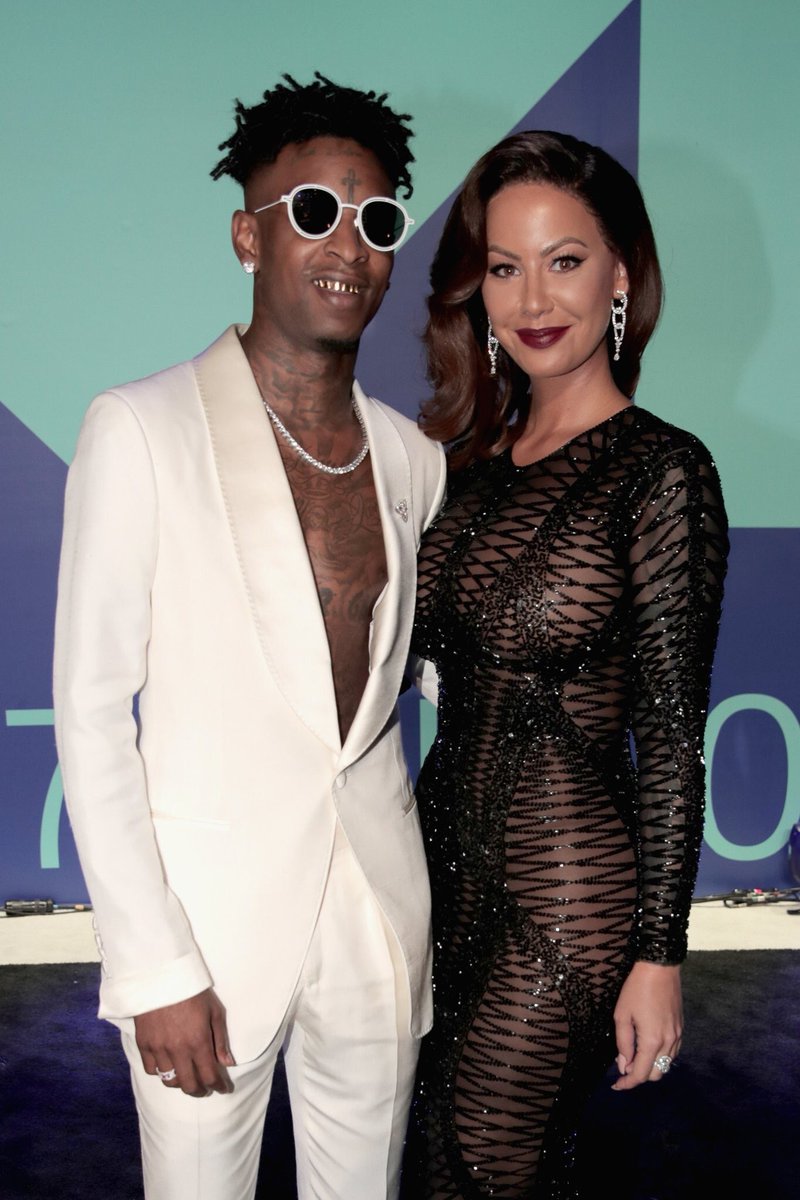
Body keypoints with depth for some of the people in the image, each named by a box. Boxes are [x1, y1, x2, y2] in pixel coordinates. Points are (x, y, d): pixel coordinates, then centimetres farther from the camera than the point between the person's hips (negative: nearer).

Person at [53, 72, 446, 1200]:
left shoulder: (412, 455, 5)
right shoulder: (140, 430, -9)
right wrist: (153, 968, -12)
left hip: (379, 919, 4)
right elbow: (92, 712, -10)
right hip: (208, 917, -4)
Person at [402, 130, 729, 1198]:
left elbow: (672, 736, -14)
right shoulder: (479, 453, 5)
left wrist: (658, 956, -13)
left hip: (569, 889, -6)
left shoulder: (661, 470, -15)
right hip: (451, 854, 7)